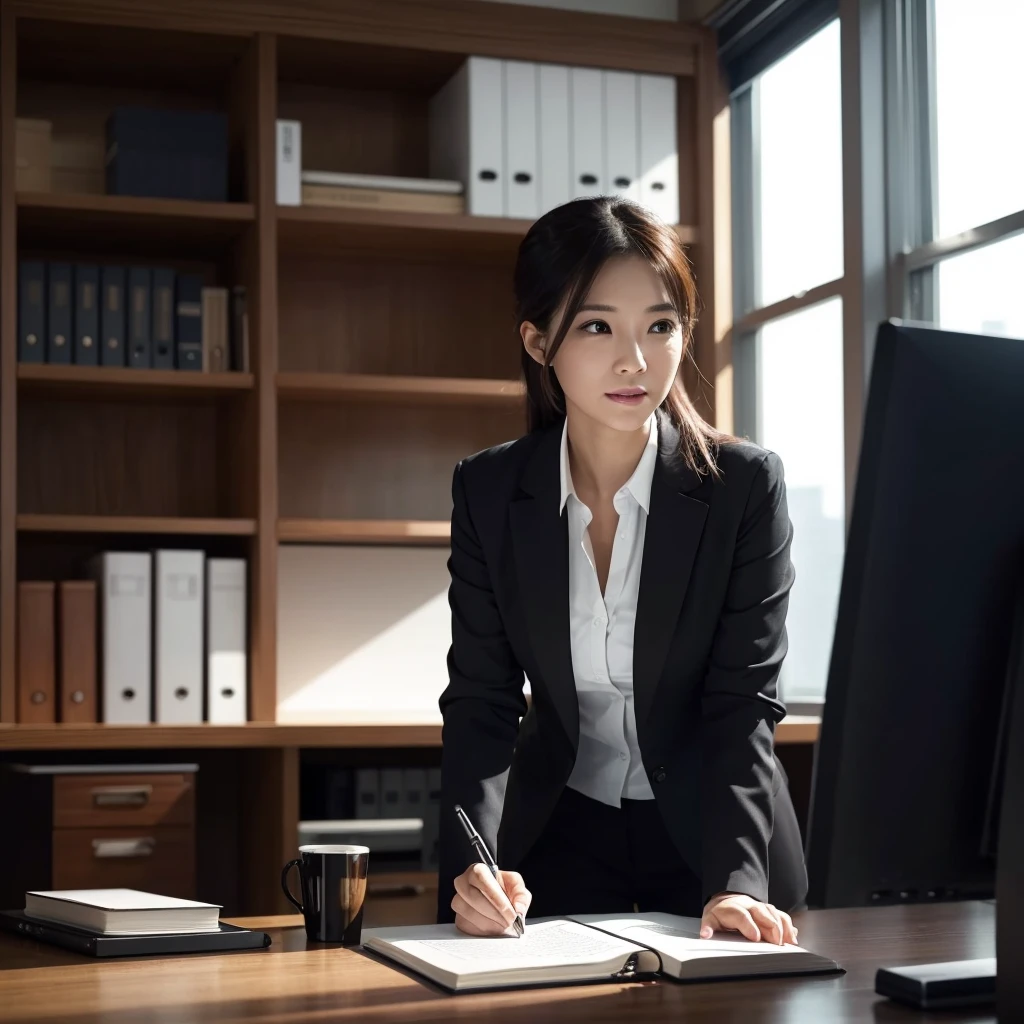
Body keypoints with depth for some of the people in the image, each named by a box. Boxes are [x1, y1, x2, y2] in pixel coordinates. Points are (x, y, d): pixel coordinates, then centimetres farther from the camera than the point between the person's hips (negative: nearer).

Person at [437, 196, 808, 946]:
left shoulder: (747, 484, -14)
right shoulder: (488, 492, -7)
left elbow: (744, 702, -15)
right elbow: (480, 699, -7)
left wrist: (735, 883, -29)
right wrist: (476, 861, -24)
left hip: (710, 831, -1)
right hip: (558, 834, 1)